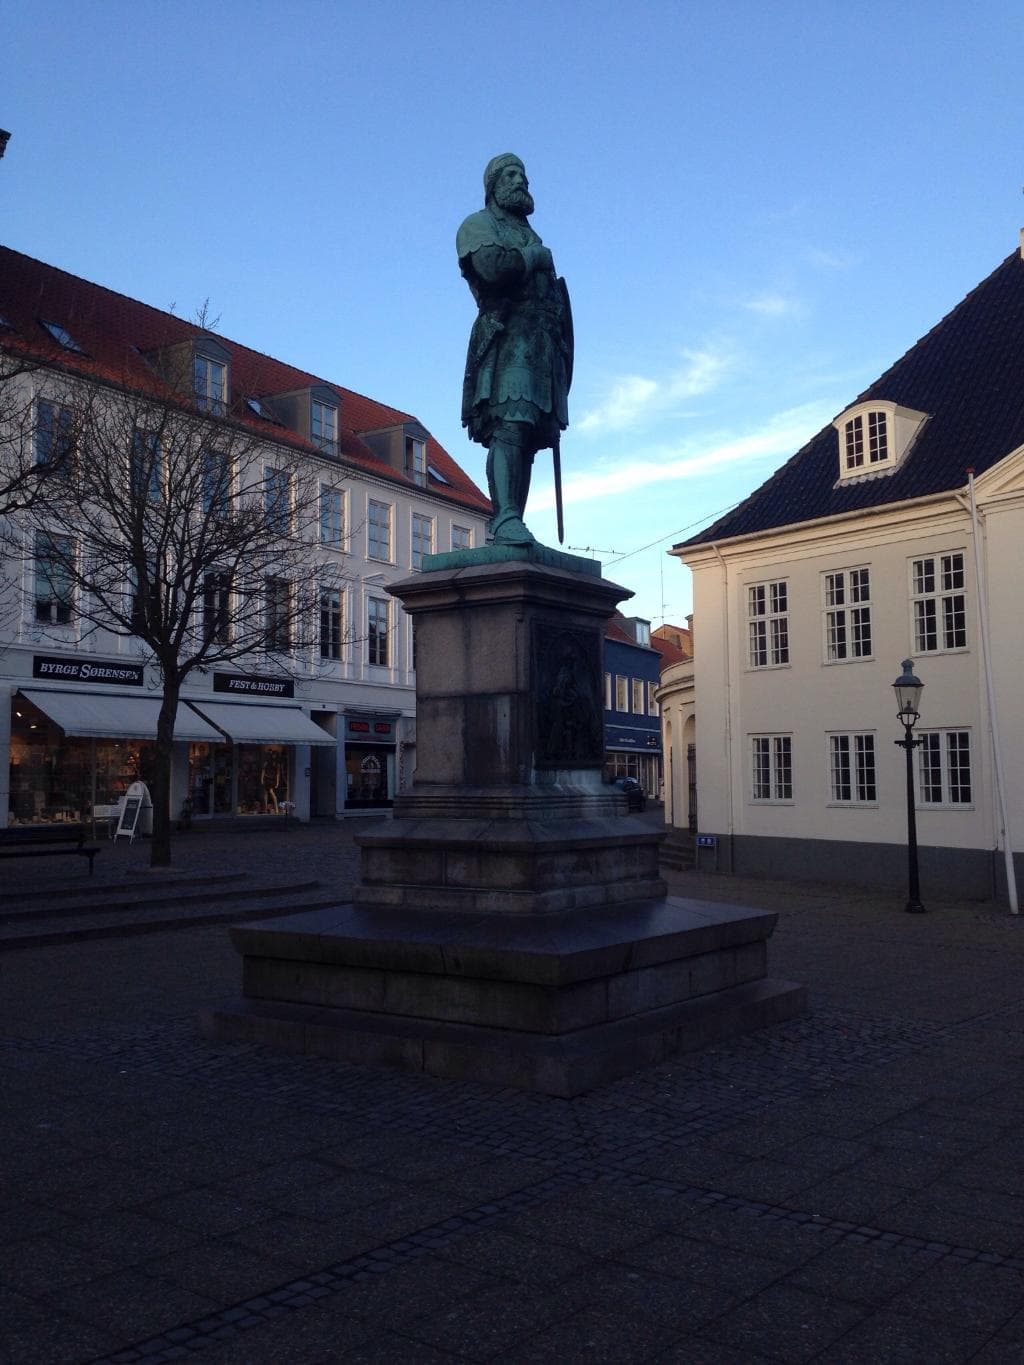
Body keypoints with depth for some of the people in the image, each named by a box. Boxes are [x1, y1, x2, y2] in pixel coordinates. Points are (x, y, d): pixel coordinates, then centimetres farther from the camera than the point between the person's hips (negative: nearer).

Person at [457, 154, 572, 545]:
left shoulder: (530, 235, 34)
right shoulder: (478, 225, 10)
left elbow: (553, 295, 29)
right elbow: (491, 266, -13)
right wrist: (535, 256, 2)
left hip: (543, 343, 7)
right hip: (507, 336, -7)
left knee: (530, 434, -3)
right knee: (509, 424, -23)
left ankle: (511, 522, -8)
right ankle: (505, 517, -33)